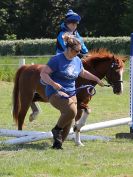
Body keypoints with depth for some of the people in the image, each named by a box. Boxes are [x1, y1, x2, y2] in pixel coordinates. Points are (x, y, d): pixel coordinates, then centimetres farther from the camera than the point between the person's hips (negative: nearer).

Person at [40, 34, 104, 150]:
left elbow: (83, 73, 29)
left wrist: (97, 79, 29)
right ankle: (57, 129, -6)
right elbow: (43, 73, -14)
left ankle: (57, 144, 20)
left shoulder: (77, 61, 9)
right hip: (56, 93, -7)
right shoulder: (57, 60, -13)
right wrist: (53, 84, -28)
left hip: (71, 93, 8)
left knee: (68, 122, 4)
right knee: (71, 110, -30)